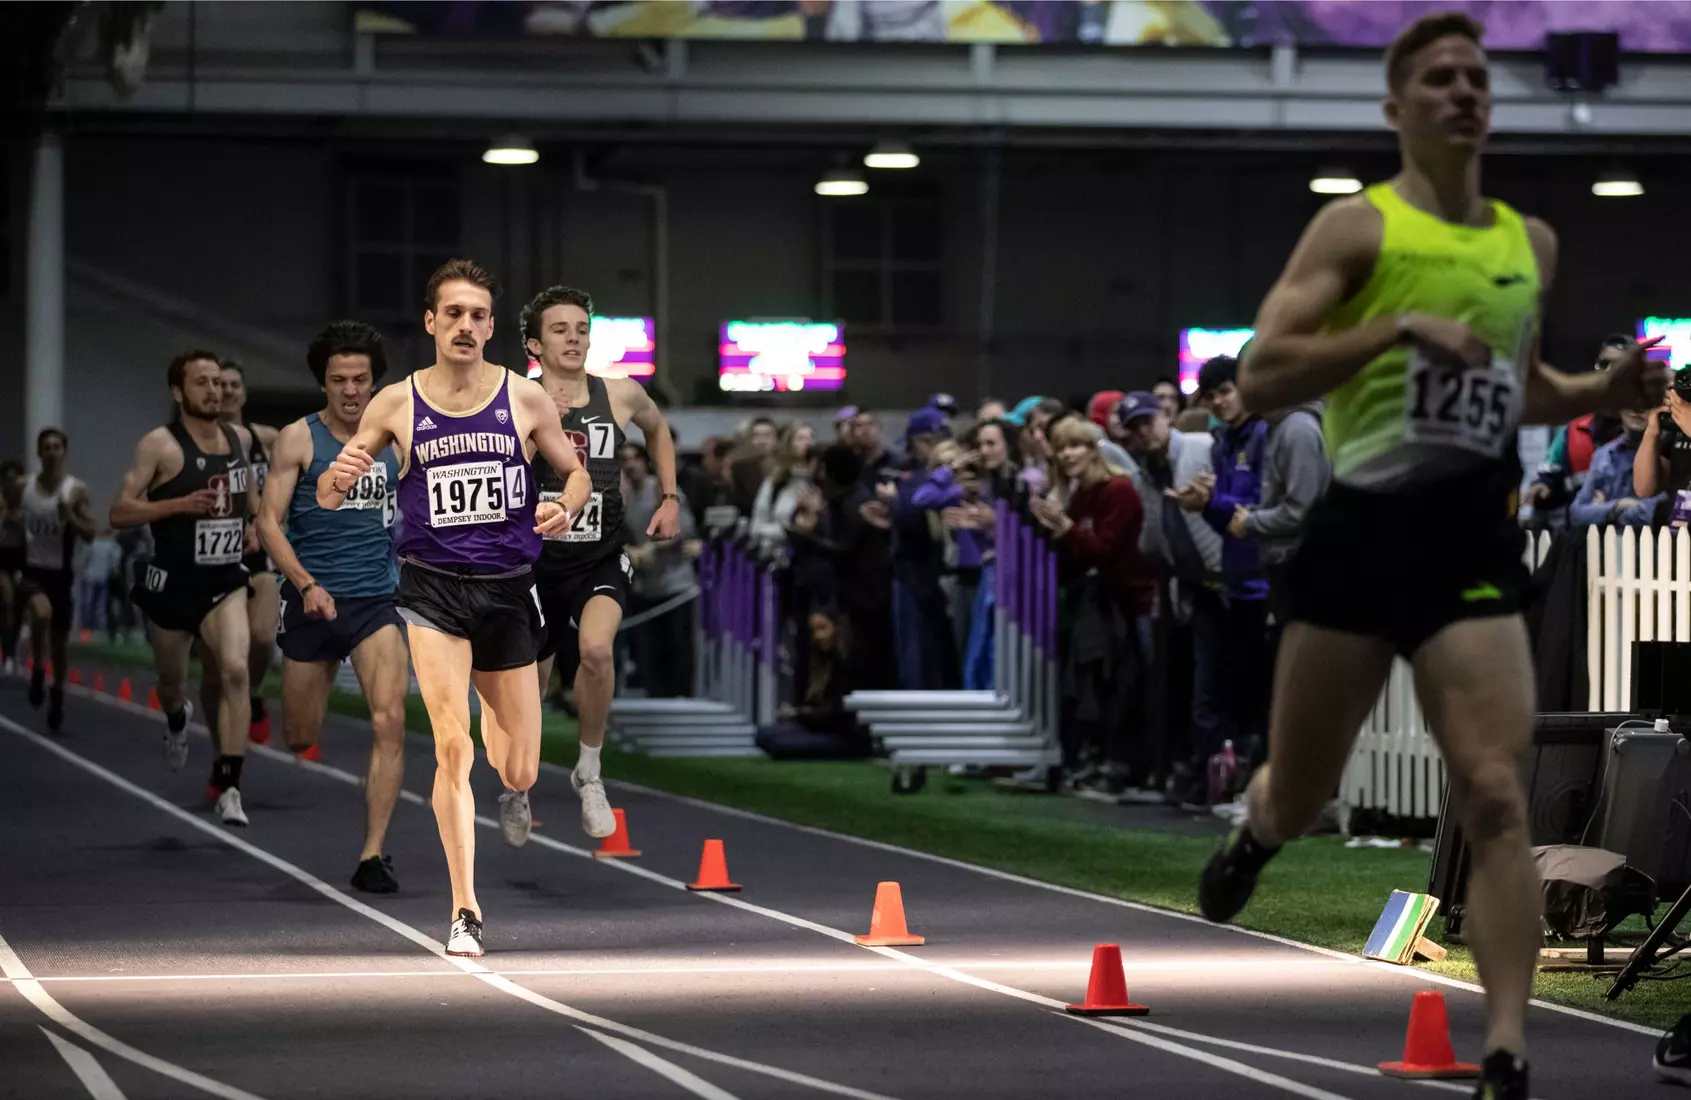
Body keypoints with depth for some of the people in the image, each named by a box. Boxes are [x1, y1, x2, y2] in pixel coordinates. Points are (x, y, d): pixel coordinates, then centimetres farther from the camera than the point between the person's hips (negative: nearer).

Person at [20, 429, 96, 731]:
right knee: (42, 613, -31)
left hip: (61, 572, 1)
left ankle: (58, 695, 28)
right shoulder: (24, 488, 1)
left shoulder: (76, 490, -5)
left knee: (60, 637, 9)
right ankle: (38, 672, -10)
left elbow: (90, 534, -7)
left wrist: (70, 516, -24)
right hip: (32, 569, -1)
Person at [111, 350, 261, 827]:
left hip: (225, 583, 2)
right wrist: (180, 505, -26)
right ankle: (176, 719, 55)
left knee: (234, 671, -20)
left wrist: (253, 523, 11)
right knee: (171, 681, 16)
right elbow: (120, 512, -14)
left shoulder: (241, 438, 5)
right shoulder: (160, 445, -11)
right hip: (171, 585, -2)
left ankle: (228, 785, -21)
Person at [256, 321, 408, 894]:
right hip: (313, 602, -1)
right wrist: (305, 583, -22)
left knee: (390, 721, -18)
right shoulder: (298, 440, -4)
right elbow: (269, 522, -9)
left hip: (377, 602, 1)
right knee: (300, 741, 9)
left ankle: (373, 856, -15)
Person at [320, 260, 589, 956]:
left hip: (508, 589, 2)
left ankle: (511, 783, 47)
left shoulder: (525, 398, 2)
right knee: (452, 748, -19)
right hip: (433, 588, -2)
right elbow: (328, 498, 5)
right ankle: (464, 913, -14)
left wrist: (566, 509, -9)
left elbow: (575, 471, 14)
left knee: (520, 772, 6)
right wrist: (338, 477, -20)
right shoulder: (397, 404, 0)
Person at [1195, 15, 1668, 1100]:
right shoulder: (1358, 226, -4)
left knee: (1497, 796, -12)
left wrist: (1602, 393, 8)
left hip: (1476, 544, 3)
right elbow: (1259, 379, -13)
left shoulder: (1531, 242, 13)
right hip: (1362, 533, -3)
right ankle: (1255, 832, 48)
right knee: (1298, 801, 10)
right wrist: (1403, 326, -22)